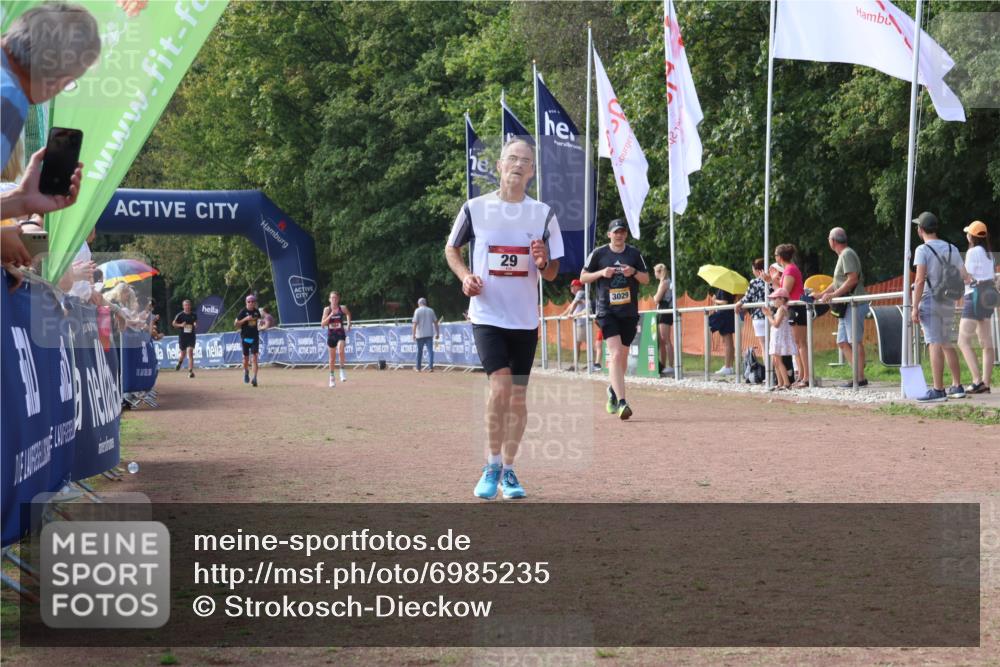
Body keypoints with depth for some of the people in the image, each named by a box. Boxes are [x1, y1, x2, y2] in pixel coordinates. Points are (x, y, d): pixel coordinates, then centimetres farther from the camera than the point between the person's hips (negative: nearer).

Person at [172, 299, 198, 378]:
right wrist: (181, 325, -15)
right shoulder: (180, 315, -4)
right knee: (183, 353, 11)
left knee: (190, 352, -15)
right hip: (182, 336, 0)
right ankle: (179, 362, 48)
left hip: (191, 336, 0)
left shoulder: (194, 314, 2)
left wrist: (195, 324, -2)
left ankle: (190, 371, -16)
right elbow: (174, 324, 4)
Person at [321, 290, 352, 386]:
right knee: (332, 357, 10)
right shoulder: (327, 309, -4)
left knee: (341, 350, -30)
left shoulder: (342, 308, -3)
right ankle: (331, 377, 26)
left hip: (340, 334, -1)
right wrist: (330, 315, -20)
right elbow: (322, 324, -10)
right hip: (331, 335, 1)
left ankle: (342, 370, -15)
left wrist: (348, 324, 11)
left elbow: (348, 314, 20)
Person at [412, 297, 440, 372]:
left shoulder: (417, 311, -3)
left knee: (419, 351, 10)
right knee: (430, 350, -2)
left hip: (420, 335, -2)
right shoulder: (431, 310, 7)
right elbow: (435, 322, 9)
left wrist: (413, 334, -7)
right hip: (429, 334, 2)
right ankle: (430, 367, -13)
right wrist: (437, 333, 15)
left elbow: (415, 323, -10)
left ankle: (418, 367, 20)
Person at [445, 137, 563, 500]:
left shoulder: (543, 214, 2)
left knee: (518, 398, 7)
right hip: (487, 316, -3)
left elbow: (552, 273, 7)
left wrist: (543, 263, -16)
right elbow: (451, 248, 12)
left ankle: (508, 471, 21)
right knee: (500, 386, -18)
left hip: (525, 319, 3)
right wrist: (465, 276, -7)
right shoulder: (475, 208, -2)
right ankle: (492, 465, -2)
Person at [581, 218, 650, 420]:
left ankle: (613, 390, 39)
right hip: (607, 311, -3)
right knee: (615, 354, -18)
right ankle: (621, 402, -26)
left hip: (629, 312, 3)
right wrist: (602, 273, -11)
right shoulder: (599, 253, 1)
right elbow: (583, 277, 6)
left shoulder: (634, 253, 7)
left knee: (623, 356, 12)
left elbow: (646, 280, 10)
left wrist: (634, 272, -11)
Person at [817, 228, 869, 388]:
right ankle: (858, 373, 6)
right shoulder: (842, 255, 22)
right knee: (842, 342, 7)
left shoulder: (847, 254, -8)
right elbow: (837, 283, 26)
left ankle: (860, 378, -12)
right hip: (846, 307, 10)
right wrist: (820, 295, 23)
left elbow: (853, 279, -19)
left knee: (855, 341, -11)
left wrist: (834, 295, -19)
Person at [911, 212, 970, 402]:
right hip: (948, 303, 6)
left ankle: (938, 391, -14)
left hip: (930, 302, -6)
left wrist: (915, 308, -16)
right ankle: (957, 386, 17)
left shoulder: (922, 250, -9)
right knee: (948, 345, 16)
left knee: (935, 345, -10)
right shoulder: (952, 249, 8)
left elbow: (920, 280, -17)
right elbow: (965, 277, 8)